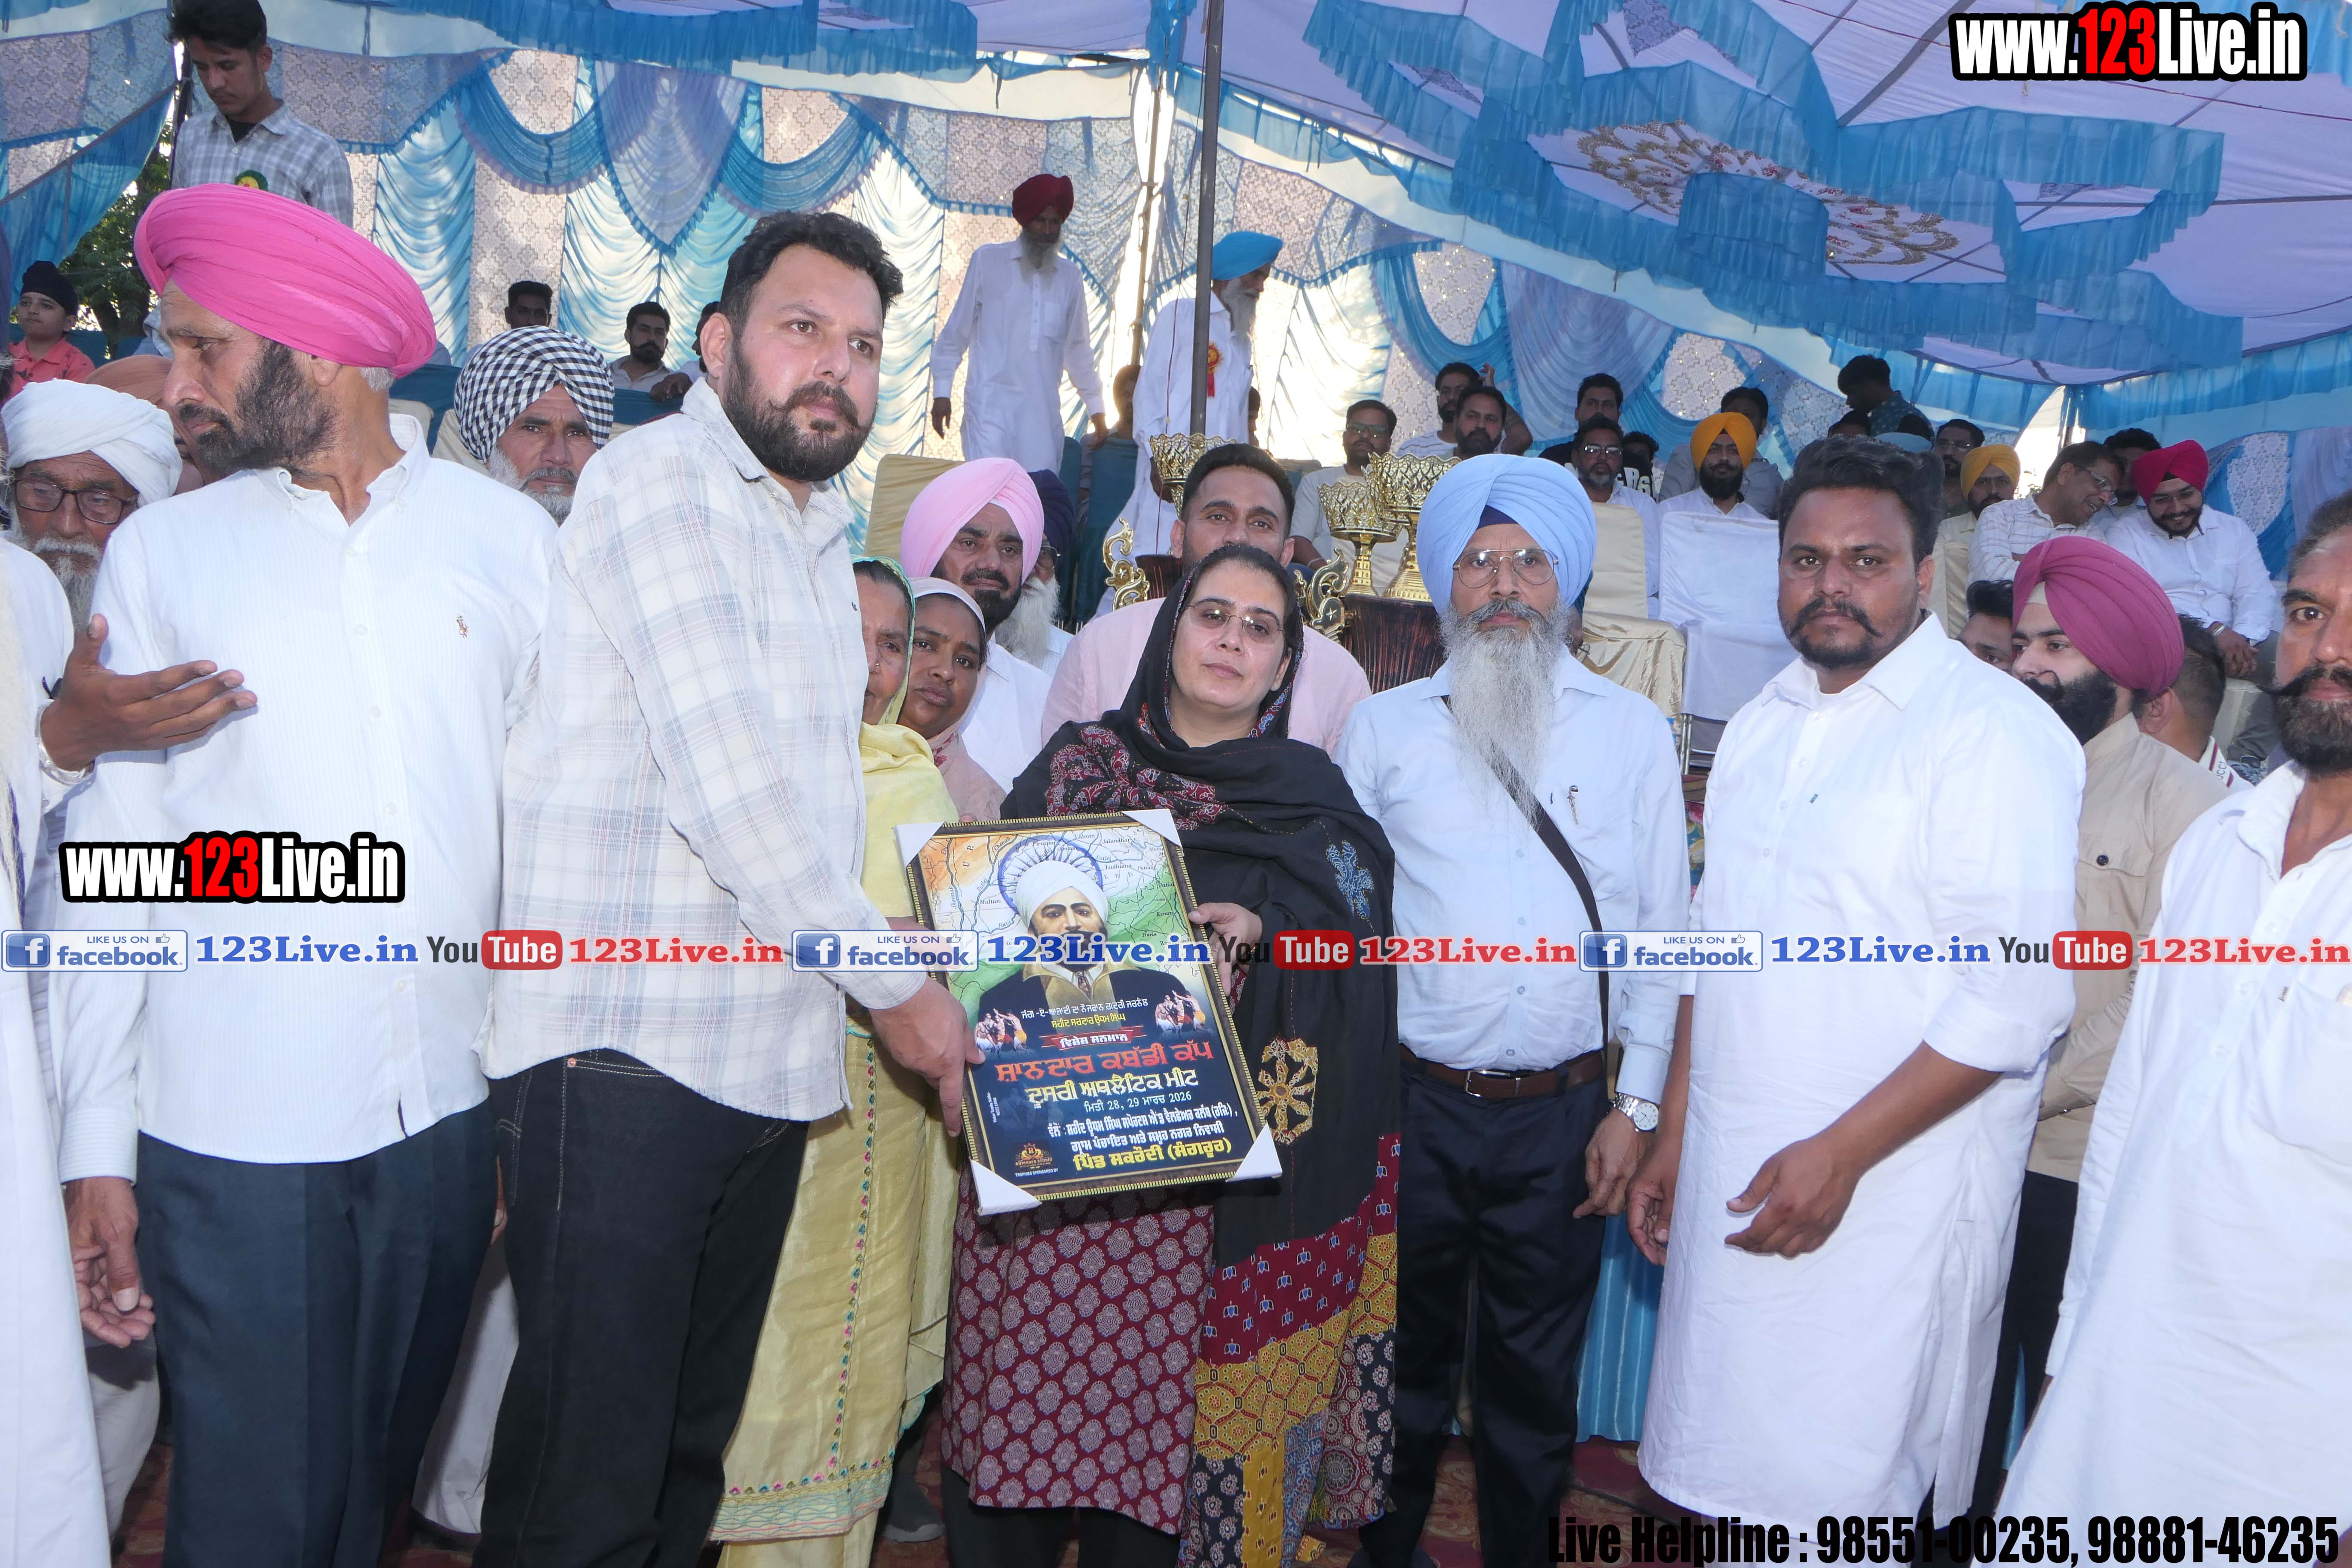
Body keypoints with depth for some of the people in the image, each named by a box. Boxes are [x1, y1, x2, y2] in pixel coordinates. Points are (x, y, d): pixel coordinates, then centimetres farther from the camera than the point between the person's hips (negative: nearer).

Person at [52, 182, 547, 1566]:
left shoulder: (506, 536, 3)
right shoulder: (163, 550, 3)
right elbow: (116, 862, 2)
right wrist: (96, 1147, -1)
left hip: (451, 1105, 1)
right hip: (230, 1127, -1)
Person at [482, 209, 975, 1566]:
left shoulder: (821, 534, 20)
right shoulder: (659, 479, -8)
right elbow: (726, 781, -17)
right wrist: (898, 985, -10)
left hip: (772, 1060, 8)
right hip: (625, 1047, -8)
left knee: (690, 1453, 16)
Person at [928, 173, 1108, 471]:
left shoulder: (1069, 276, 14)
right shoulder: (988, 261, 5)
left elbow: (1078, 348, 20)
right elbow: (956, 331, 8)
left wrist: (1096, 409, 18)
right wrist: (941, 391, 4)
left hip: (1043, 410, 3)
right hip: (990, 402, -3)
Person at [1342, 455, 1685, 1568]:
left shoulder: (1632, 732, 5)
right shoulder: (1383, 728, 4)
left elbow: (1662, 925, 5)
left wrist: (1637, 1104, 1)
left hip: (1565, 1113, 0)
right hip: (1412, 1102, 0)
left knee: (1535, 1377, 13)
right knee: (1405, 1360, 15)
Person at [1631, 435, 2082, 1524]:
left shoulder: (1995, 730, -11)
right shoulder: (1763, 723, 12)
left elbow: (2019, 991, -17)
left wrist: (1843, 1153, -18)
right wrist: (1674, 1132, 14)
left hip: (1890, 1195, -6)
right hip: (1732, 1183, 6)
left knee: (1838, 1510, 2)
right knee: (1729, 1485, 14)